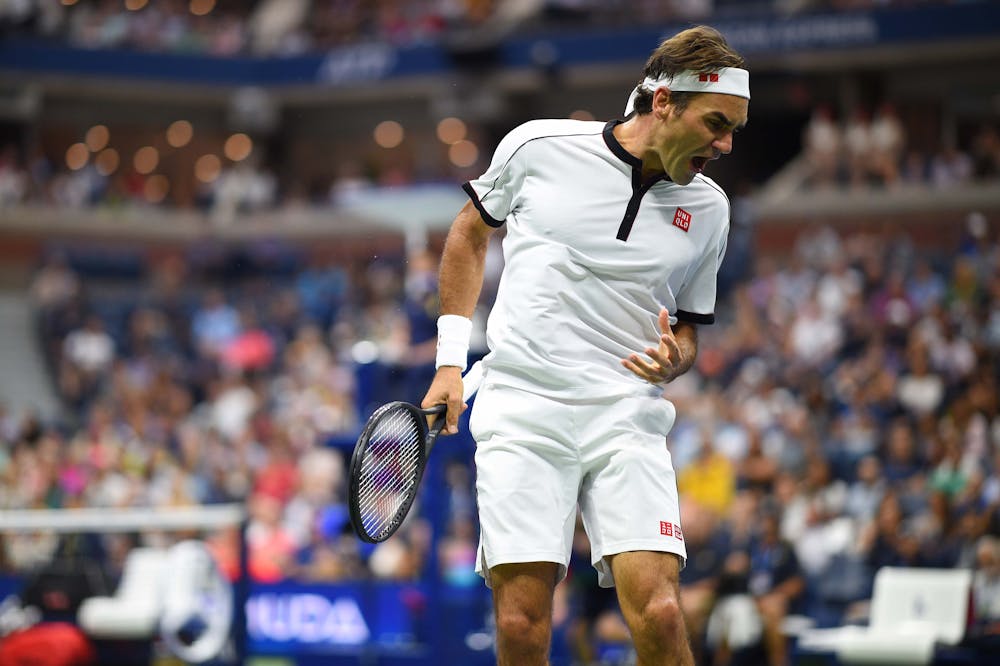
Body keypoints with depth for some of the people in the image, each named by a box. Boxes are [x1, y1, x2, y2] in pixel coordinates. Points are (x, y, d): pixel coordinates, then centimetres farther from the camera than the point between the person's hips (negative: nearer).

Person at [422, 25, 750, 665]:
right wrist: (450, 360, 14)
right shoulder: (539, 145, 1)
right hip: (521, 413, -1)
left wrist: (674, 360, -5)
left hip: (627, 419, 2)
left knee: (658, 614, -18)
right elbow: (471, 231, 19)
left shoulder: (708, 209, 8)